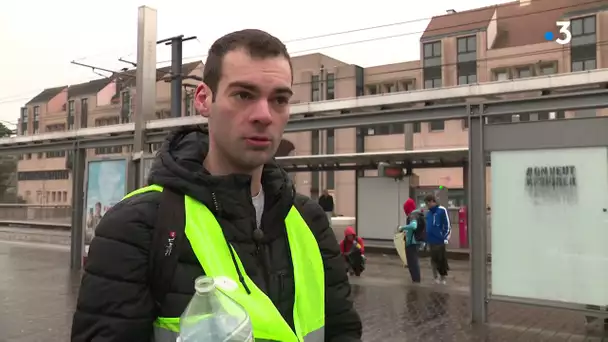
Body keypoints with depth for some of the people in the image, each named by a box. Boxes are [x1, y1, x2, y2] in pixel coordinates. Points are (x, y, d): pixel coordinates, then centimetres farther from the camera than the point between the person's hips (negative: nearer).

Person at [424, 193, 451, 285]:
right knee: (434, 260, 12)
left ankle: (443, 278, 14)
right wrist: (426, 239, 14)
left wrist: (446, 238, -14)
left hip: (440, 241, -6)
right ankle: (436, 278, 22)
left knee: (441, 260, 1)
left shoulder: (442, 210, -8)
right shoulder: (428, 213, 12)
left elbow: (447, 225, -10)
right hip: (431, 241, 7)